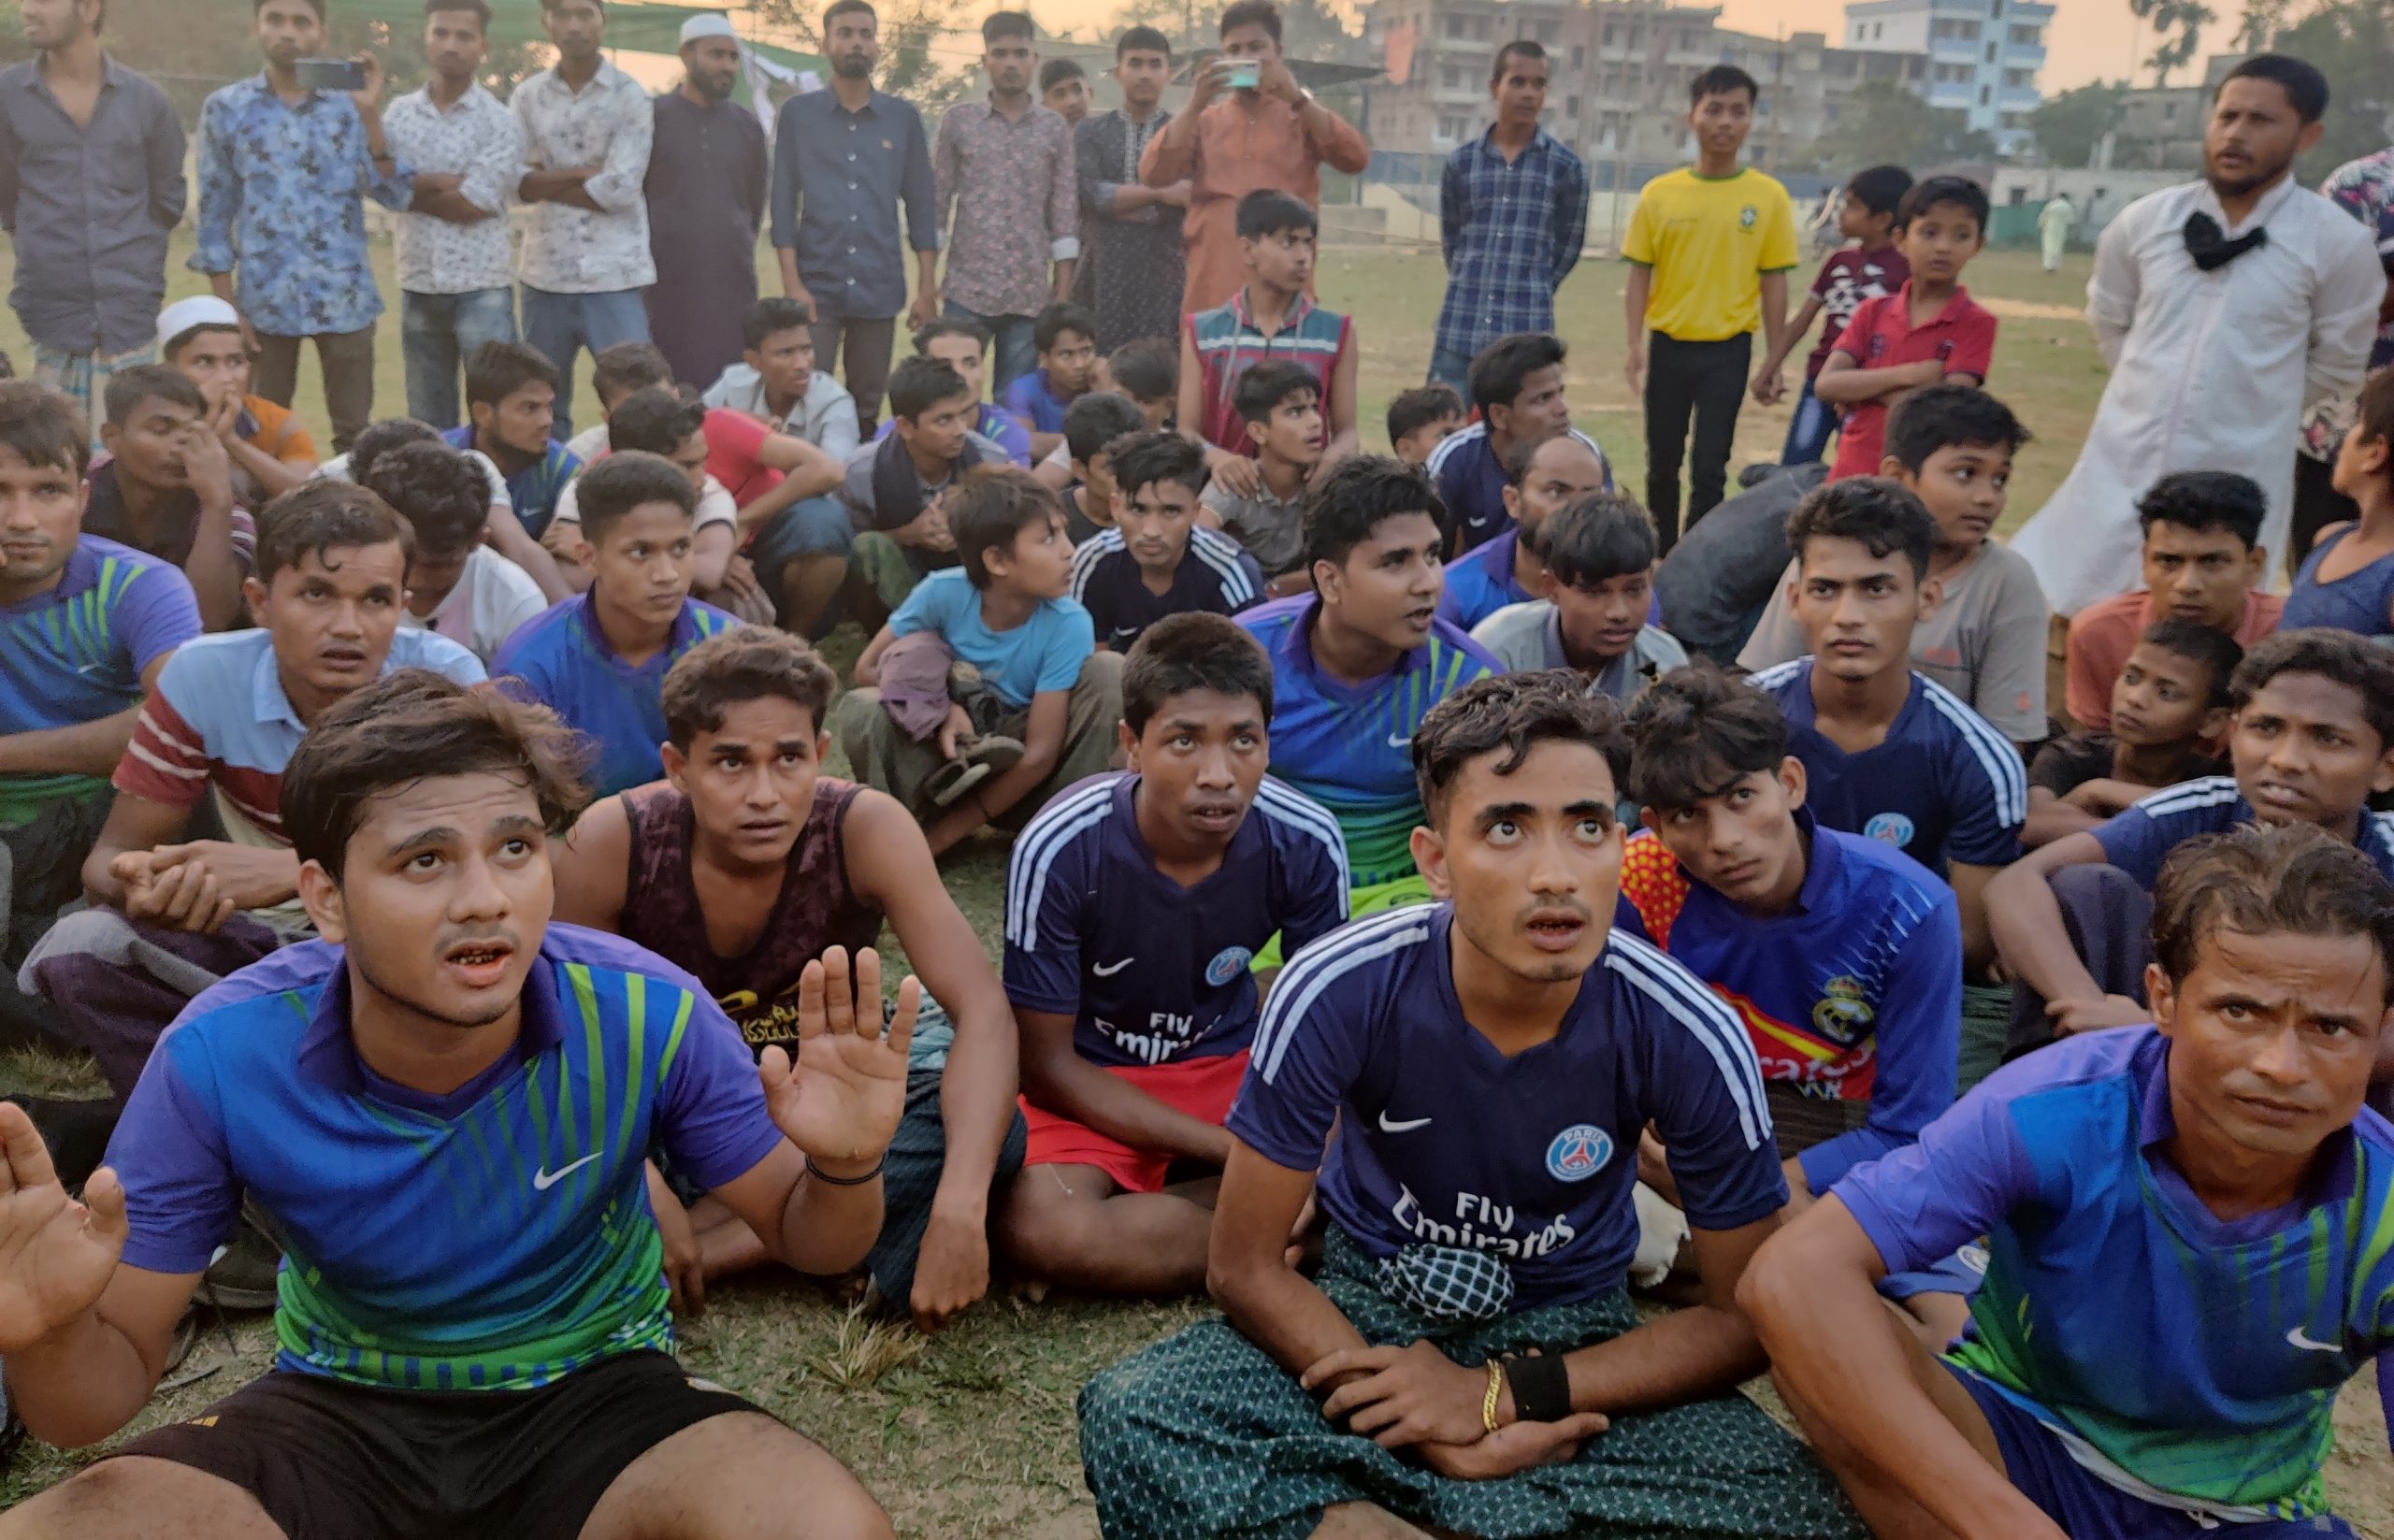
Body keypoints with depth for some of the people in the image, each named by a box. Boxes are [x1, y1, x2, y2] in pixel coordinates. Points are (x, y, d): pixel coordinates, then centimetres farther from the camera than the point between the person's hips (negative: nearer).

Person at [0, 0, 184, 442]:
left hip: (131, 310, 0)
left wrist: (132, 259, 11)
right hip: (52, 308, 0)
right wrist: (45, 250, 11)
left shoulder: (146, 99, 4)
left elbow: (168, 199, 14)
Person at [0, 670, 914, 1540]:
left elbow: (803, 1238, -6)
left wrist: (844, 1171, -31)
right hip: (340, 1408, 1)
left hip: (593, 1389, -1)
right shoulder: (222, 1059, -20)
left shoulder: (647, 1016, -21)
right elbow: (119, 1370, -10)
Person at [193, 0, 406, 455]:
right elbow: (215, 217, 5)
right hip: (265, 302, 0)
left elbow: (395, 196, -7)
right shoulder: (226, 109, 3)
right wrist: (227, 308, 0)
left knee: (354, 431, 7)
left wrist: (371, 114, -17)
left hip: (344, 300, 0)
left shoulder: (350, 105, 3)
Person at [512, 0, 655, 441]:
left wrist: (547, 181, -2)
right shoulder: (526, 98, 8)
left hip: (615, 276, -3)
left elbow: (620, 188, -12)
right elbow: (516, 184, -3)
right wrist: (584, 172, -10)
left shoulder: (629, 95, -1)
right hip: (545, 274, 4)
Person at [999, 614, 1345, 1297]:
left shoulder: (1308, 845, -17)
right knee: (1041, 1228, -33)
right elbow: (1045, 1062, -15)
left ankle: (1130, 1215, -9)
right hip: (1091, 1085, -2)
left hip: (1228, 1062, 3)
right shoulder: (1059, 850, -25)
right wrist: (1233, 1149, -22)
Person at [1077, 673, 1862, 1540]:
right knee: (1132, 1420, -28)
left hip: (1570, 1337, 2)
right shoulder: (1336, 995, -22)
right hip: (1363, 1305, -1)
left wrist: (1504, 1395, -20)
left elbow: (1744, 1316, -10)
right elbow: (1245, 1265, -13)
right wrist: (1432, 1429, -23)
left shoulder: (1691, 1039, -20)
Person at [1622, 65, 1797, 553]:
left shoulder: (1769, 196, -2)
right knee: (1663, 462, 12)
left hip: (1728, 350, -1)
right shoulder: (1659, 193, -1)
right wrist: (1635, 344, -8)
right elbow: (1640, 275, 2)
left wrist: (1774, 362, 0)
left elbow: (1773, 283, 1)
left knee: (1709, 468, -1)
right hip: (1668, 345, 1)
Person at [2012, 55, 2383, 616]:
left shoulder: (2338, 242, -7)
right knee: (2054, 616, 6)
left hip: (2236, 479, -2)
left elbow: (2337, 365, 5)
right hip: (2122, 463, 3)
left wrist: (2253, 409, 9)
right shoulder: (2145, 221, 1)